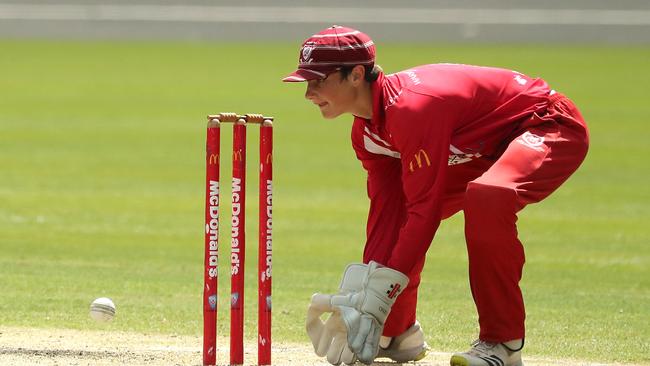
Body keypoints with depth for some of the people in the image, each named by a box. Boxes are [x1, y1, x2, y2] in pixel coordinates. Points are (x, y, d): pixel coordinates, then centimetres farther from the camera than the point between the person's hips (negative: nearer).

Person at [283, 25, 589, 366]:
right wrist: (358, 295, -15)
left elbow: (424, 210, -33)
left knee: (487, 197, -38)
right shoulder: (366, 130, -4)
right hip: (482, 154, 10)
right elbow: (386, 210, -4)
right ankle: (398, 332, 24)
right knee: (392, 210, 5)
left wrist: (377, 298, -33)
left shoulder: (412, 107, -33)